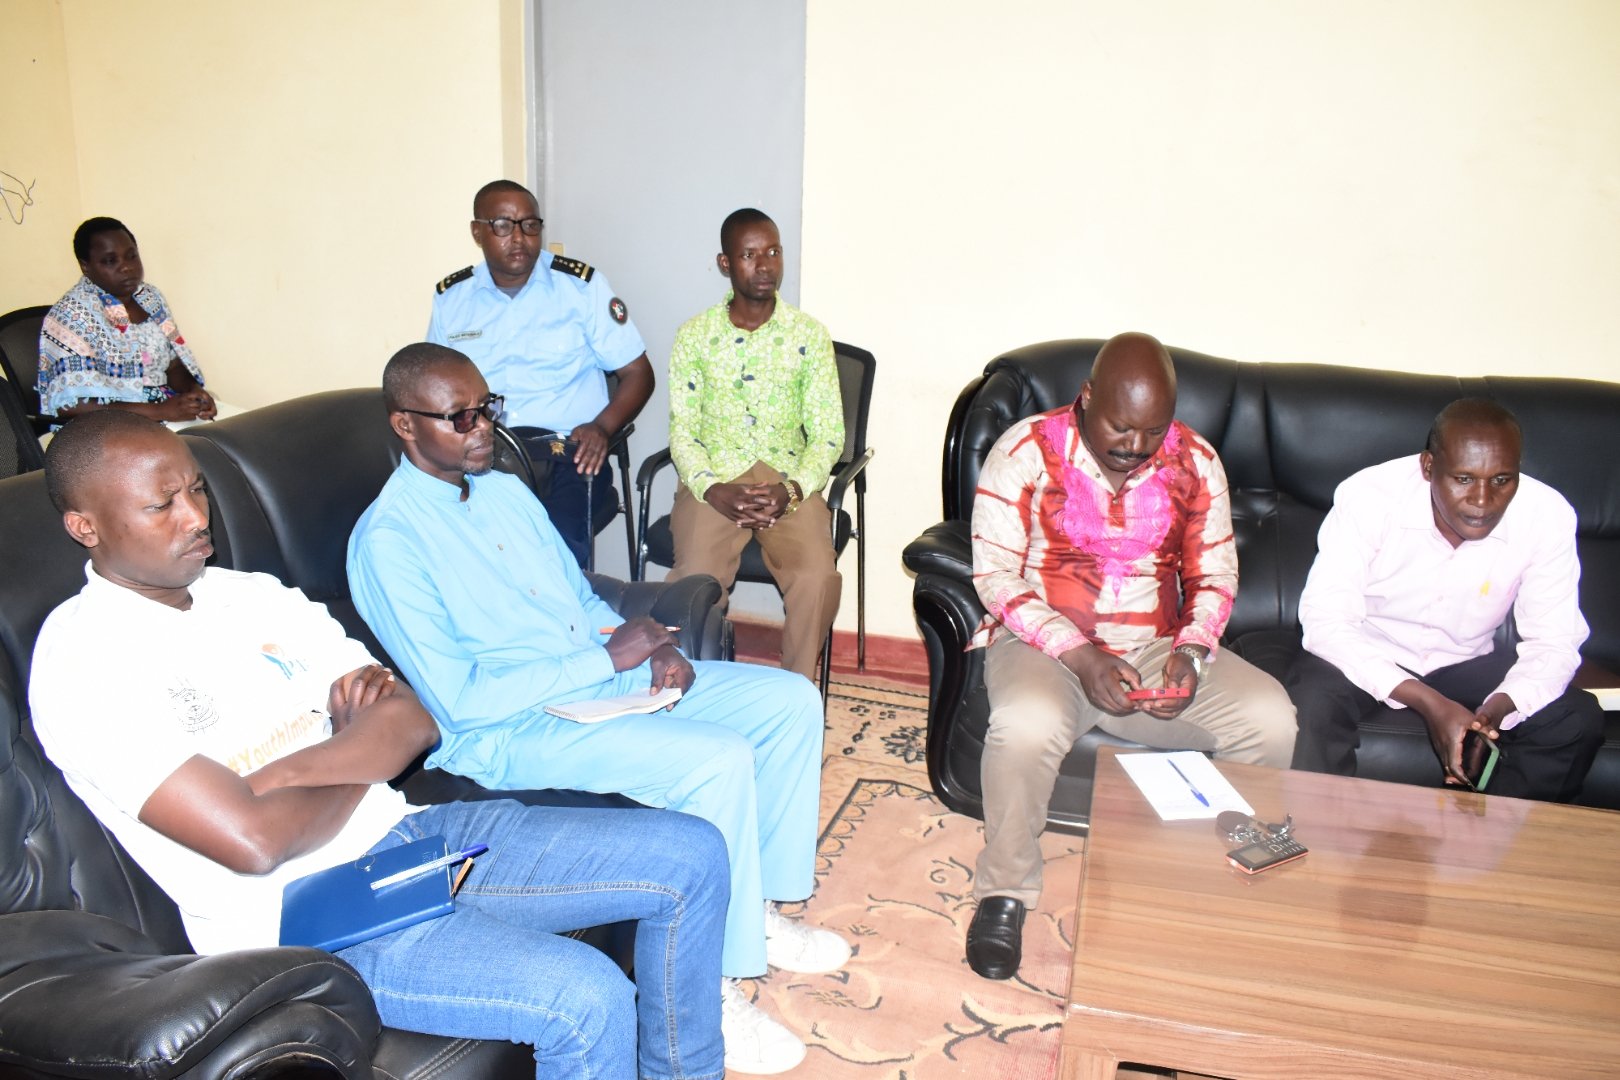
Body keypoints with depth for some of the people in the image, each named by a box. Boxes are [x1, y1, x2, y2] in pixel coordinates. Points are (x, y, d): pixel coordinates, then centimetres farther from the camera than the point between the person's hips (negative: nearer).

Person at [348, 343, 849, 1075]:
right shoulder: (388, 541, -15)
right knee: (717, 760, -28)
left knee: (790, 701, 0)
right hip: (512, 730, -9)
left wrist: (654, 653, -3)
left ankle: (760, 911, 12)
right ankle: (712, 987, -9)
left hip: (607, 677, 9)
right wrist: (608, 658, -19)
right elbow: (462, 702, -20)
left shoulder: (506, 490, 11)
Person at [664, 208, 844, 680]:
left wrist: (792, 491, -17)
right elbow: (682, 430, 3)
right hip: (714, 481, 0)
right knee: (695, 577, -27)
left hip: (789, 483, 0)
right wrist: (713, 489, -16)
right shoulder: (694, 335, 6)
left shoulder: (809, 334, 5)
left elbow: (828, 434, 2)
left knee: (818, 577, -27)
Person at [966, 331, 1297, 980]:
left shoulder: (1194, 462, 4)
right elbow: (995, 573, -11)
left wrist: (1191, 651, -12)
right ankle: (1004, 892, -11)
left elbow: (1214, 575, 9)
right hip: (1045, 643, -4)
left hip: (1157, 650, 4)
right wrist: (1080, 657, -21)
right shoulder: (1027, 450, -8)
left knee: (1269, 716, -19)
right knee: (1028, 724, -36)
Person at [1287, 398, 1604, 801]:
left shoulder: (1548, 516, -17)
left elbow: (1553, 641, -11)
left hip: (1466, 662, 4)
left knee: (1579, 720, -16)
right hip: (1364, 654, -3)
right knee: (1312, 704, -32)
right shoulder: (1368, 497, -25)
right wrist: (1428, 702, -36)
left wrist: (1498, 708, -33)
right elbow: (1325, 620, -26)